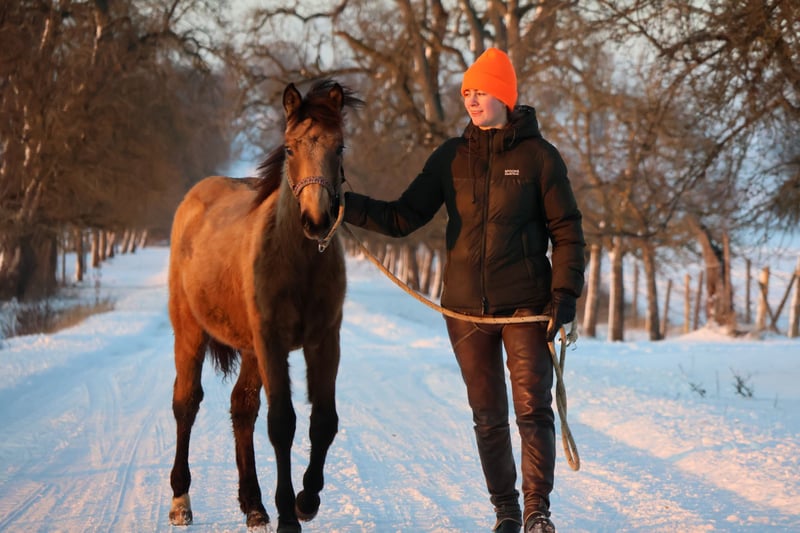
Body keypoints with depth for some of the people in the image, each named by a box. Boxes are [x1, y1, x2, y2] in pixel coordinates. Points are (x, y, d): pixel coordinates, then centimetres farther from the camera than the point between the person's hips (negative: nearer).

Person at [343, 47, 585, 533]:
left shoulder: (539, 156, -2)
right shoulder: (451, 158, 7)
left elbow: (567, 232, -2)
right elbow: (404, 218, 4)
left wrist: (564, 296, -11)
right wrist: (348, 206, -9)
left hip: (525, 305, -3)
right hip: (466, 309, 3)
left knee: (534, 407, -9)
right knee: (488, 417, 9)